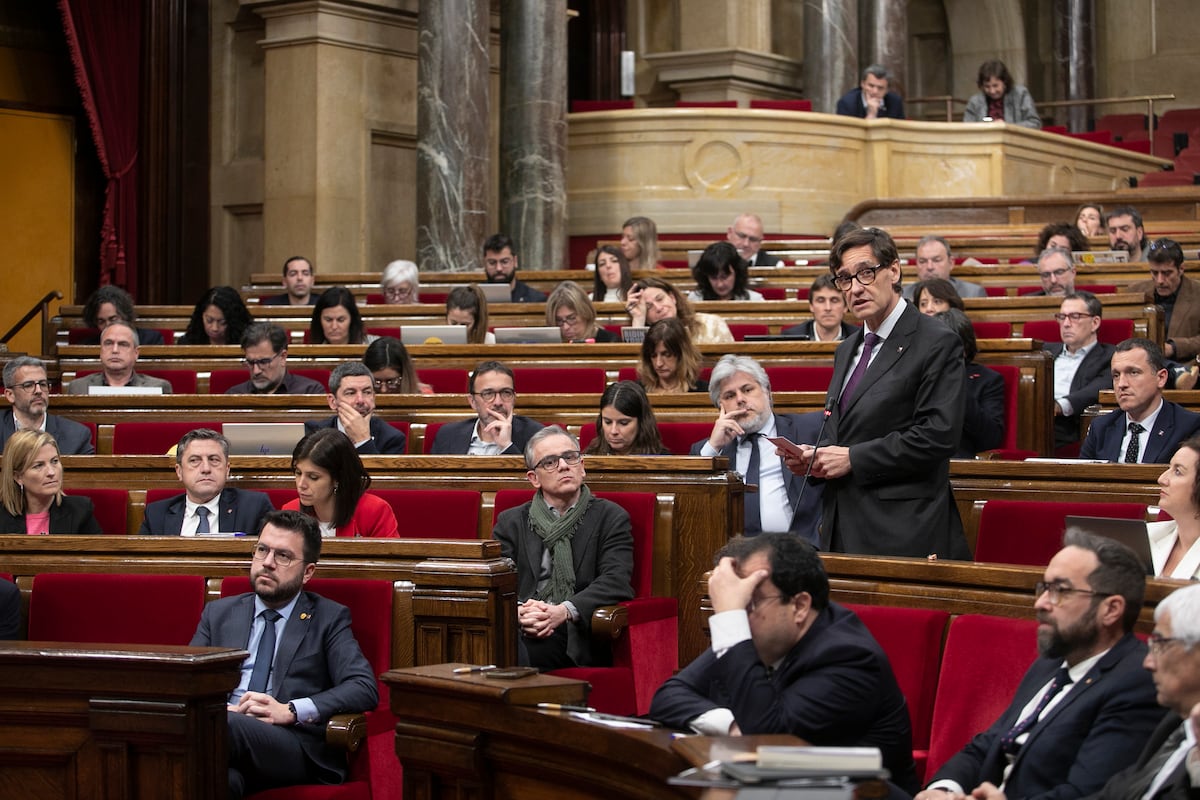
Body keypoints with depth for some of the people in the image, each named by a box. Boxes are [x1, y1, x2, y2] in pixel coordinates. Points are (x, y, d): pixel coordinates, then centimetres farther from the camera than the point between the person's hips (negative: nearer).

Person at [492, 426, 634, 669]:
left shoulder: (611, 518, 13)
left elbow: (616, 582, -2)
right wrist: (518, 612, -17)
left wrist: (564, 612, -19)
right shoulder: (510, 522, 20)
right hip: (520, 631, 3)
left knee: (514, 650, -36)